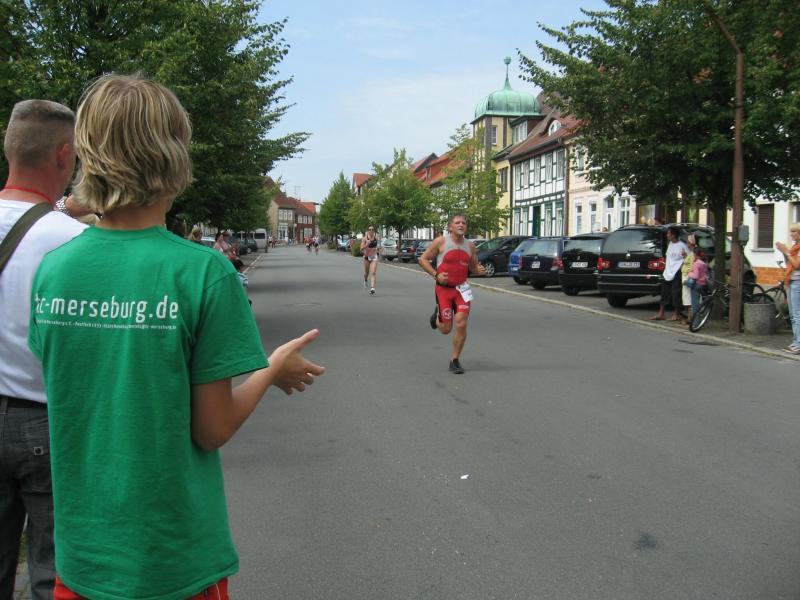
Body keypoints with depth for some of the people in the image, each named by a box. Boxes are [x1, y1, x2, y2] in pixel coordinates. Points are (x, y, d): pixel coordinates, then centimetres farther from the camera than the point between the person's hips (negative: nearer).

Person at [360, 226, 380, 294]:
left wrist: (378, 249, 7)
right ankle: (365, 281, 50)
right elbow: (361, 249, -16)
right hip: (367, 257, -1)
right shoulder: (364, 238, -9)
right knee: (367, 273, 15)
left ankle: (372, 288, -24)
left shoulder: (376, 238, 2)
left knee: (373, 273, -16)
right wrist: (367, 244, -31)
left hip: (374, 257, 1)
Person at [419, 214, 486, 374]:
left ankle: (455, 360, 7)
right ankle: (437, 316, 39)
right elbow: (423, 259, -2)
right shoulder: (441, 242, -7)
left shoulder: (470, 246, 5)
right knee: (446, 329, 2)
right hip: (443, 288, -3)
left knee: (461, 325, -9)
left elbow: (473, 266, 17)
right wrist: (436, 275, -13)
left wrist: (479, 270, -7)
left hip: (462, 288, 3)